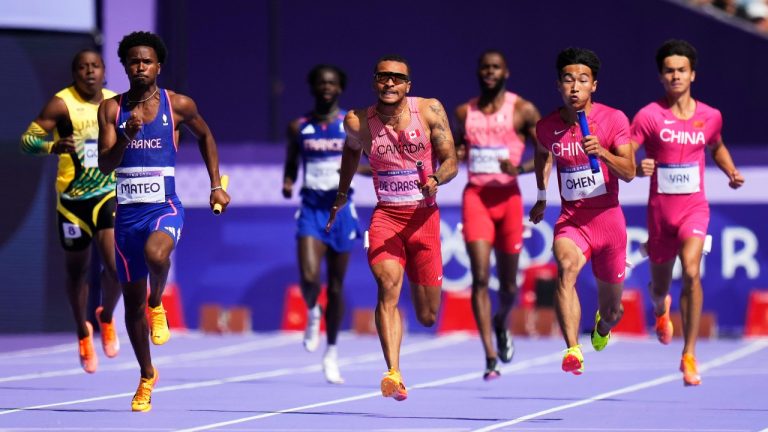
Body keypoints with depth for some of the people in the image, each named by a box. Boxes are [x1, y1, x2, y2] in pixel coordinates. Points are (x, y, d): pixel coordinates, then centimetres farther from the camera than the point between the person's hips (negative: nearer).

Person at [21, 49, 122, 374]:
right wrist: (53, 147, -33)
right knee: (77, 272, 11)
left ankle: (106, 318, 16)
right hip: (73, 198, -2)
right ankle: (83, 333, 35)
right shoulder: (62, 104, -10)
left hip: (109, 195, 2)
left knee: (115, 266, -14)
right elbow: (27, 140, -16)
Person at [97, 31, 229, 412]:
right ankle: (147, 376, 28)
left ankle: (157, 305, -4)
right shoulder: (112, 109, 1)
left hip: (165, 207, -3)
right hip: (127, 210, 3)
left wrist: (216, 185, 13)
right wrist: (127, 136, -23)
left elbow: (205, 137, 17)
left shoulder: (178, 105, -2)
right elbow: (105, 165, -5)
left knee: (156, 253, -37)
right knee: (132, 301, 9)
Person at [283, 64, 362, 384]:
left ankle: (332, 352, 23)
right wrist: (287, 184, -6)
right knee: (309, 277, -20)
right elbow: (291, 165, 15)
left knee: (336, 285, 8)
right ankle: (312, 313, 16)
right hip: (311, 207, 0)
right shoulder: (299, 127, 5)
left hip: (340, 207, 0)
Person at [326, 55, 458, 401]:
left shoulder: (430, 110, -5)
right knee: (388, 285, -27)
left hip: (424, 216, 0)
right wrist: (342, 195, 25)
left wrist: (435, 180, -26)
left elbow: (451, 161, -5)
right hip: (385, 215, 0)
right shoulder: (358, 122, -3)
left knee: (427, 316, 6)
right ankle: (393, 374, -35)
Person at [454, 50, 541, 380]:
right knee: (480, 277, -13)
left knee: (508, 282, 9)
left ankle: (502, 325, 43)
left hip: (508, 197, -1)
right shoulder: (464, 113, 9)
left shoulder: (523, 110, 0)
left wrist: (520, 168, -18)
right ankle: (490, 356, -14)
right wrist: (453, 157, -1)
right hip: (475, 196, 1)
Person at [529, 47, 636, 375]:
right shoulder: (547, 126, -1)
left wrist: (602, 152, -32)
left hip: (608, 218, 0)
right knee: (566, 268, -34)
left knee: (611, 309, 12)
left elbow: (629, 173, -15)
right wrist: (542, 196, 28)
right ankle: (573, 352, -47)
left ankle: (602, 325, 53)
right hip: (571, 220, 0)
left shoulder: (613, 120, -8)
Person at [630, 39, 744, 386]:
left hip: (694, 208, 0)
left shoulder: (710, 117, 2)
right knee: (660, 285, 15)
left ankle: (689, 355, -18)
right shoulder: (649, 116, -7)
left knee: (691, 272, -25)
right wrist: (639, 169, -28)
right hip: (659, 211, 0)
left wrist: (731, 172, 6)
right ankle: (660, 309, 57)